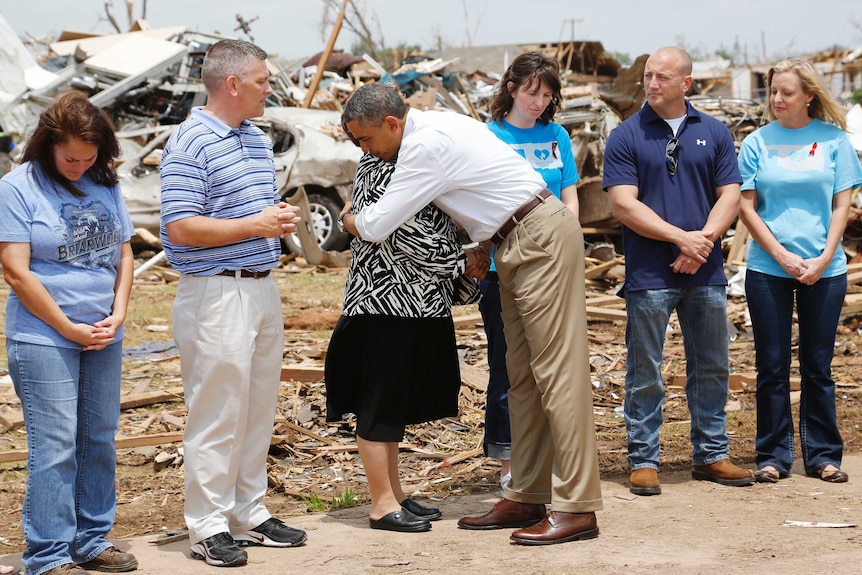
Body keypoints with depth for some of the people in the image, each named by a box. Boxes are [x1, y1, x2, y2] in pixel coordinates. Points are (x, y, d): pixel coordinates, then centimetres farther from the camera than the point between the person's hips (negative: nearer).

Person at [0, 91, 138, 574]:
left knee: (100, 439, 10)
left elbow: (124, 253, 14)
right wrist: (70, 328, -11)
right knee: (55, 447, -5)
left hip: (104, 336, 6)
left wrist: (118, 315, -2)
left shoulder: (106, 185, 9)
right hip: (44, 338, -5)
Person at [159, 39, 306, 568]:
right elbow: (181, 228, -19)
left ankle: (250, 512, 24)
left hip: (263, 287, 9)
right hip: (216, 293, -9)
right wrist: (256, 226, -17)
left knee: (259, 409, 13)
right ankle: (209, 526, 5)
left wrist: (281, 217, 5)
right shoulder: (190, 144, -13)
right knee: (217, 414, -3)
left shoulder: (258, 139, 15)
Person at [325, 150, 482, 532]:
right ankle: (383, 505, 4)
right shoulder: (383, 168, -15)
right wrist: (462, 261, -11)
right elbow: (409, 235, -20)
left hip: (410, 302, 10)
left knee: (396, 402, 15)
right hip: (388, 302, -10)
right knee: (381, 403, -3)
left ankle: (395, 496, 23)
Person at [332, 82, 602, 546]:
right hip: (516, 245, 11)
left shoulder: (427, 145, -20)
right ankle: (526, 497, 16)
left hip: (540, 237, -11)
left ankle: (576, 507, -9)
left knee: (557, 369, -10)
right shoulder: (437, 127, 11)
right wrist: (480, 247, 14)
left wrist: (348, 219, 4)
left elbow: (375, 226, -17)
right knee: (521, 376, 11)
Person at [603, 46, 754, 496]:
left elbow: (729, 196, 5)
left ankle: (711, 454, 22)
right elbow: (624, 205, -8)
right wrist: (682, 237, -14)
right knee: (645, 374, 1)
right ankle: (643, 460, 9)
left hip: (705, 273, 3)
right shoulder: (626, 136, 0)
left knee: (711, 368, 10)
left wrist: (704, 240, -11)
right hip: (649, 274, -3)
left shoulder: (714, 133, 9)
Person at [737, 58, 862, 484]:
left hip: (824, 270, 0)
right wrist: (783, 257, -9)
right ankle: (773, 456, 11)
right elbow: (746, 207, 0)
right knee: (771, 366, 3)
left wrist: (823, 259, -10)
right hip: (768, 269, 0)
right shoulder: (757, 142, 2)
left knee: (818, 366, 6)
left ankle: (823, 455, 15)